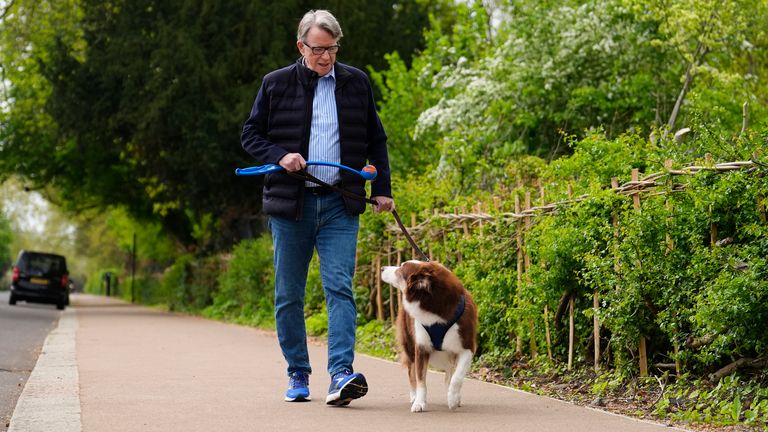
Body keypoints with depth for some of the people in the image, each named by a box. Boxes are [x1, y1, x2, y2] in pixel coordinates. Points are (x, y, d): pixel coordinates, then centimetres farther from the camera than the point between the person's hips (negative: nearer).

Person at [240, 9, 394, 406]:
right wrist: (279, 157, -11)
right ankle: (298, 375, 17)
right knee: (288, 295, 5)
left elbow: (375, 140, 16)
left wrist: (382, 188, 9)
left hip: (340, 205, 0)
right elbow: (251, 135, 8)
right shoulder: (275, 84, 4)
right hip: (290, 204, 0)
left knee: (340, 287, -13)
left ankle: (341, 374, -19)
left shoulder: (356, 83, 9)